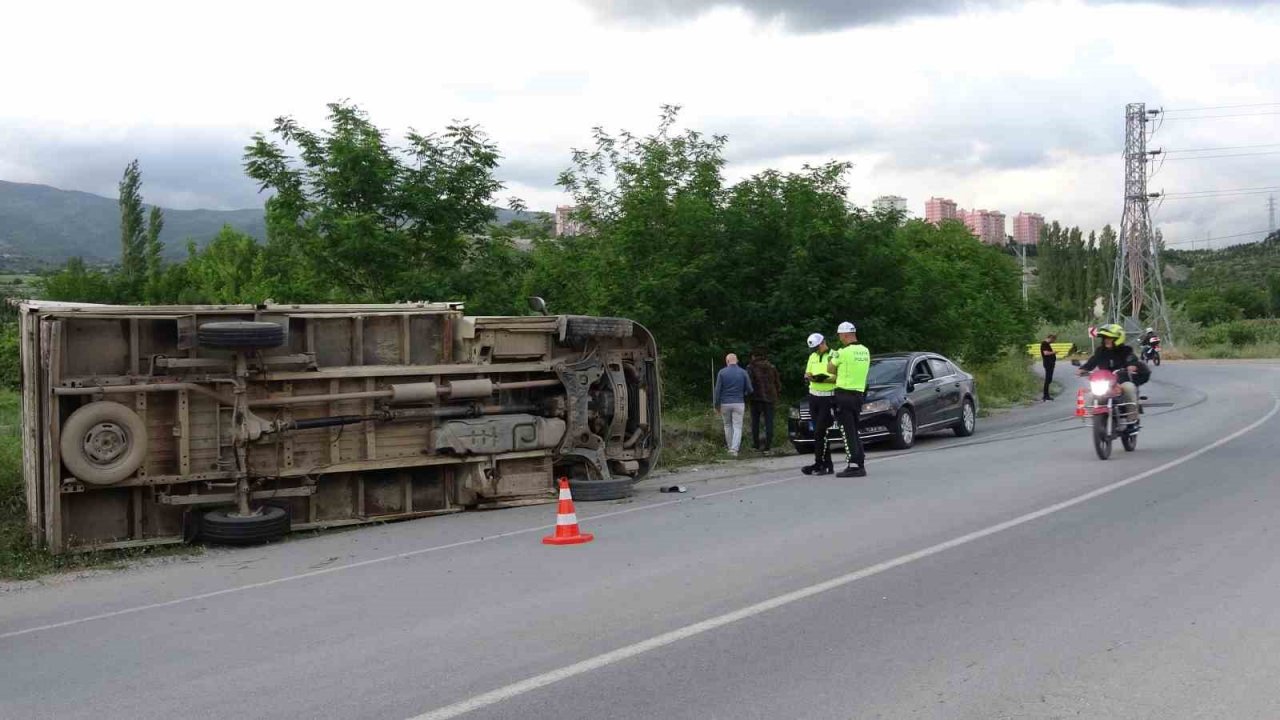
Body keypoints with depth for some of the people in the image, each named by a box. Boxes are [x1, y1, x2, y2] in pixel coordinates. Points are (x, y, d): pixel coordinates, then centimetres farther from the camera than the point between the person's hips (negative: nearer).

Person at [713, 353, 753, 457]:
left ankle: (730, 447, 24)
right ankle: (734, 449, -14)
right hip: (739, 403, 0)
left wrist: (717, 405, 1)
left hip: (725, 404, 1)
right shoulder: (743, 372, -1)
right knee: (737, 427, 1)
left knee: (728, 426, 18)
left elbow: (717, 390, -6)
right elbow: (749, 389, -1)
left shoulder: (722, 372, -4)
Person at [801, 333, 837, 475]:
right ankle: (828, 464, 10)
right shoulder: (812, 357, 15)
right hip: (813, 396, 7)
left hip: (828, 398, -7)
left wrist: (823, 379, -26)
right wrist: (808, 377, -5)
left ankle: (819, 464, -5)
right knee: (820, 432, 6)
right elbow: (807, 374, 19)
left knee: (819, 432, -10)